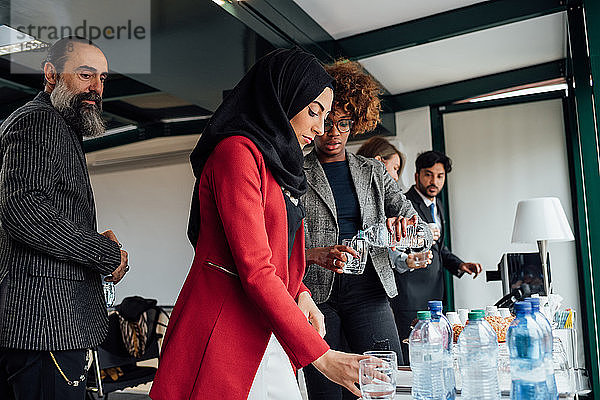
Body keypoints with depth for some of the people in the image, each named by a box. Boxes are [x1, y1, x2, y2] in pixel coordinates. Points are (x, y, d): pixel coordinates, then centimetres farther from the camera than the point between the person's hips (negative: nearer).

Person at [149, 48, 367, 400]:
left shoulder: (279, 164, 16)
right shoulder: (237, 151, -14)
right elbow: (254, 271, -22)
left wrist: (300, 294, 0)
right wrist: (321, 355, -20)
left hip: (269, 337, 9)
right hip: (222, 333, -9)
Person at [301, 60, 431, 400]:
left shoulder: (374, 171, 13)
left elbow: (422, 227, 11)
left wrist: (406, 227, -13)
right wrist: (315, 254, -22)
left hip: (367, 289, 3)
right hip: (315, 291, -2)